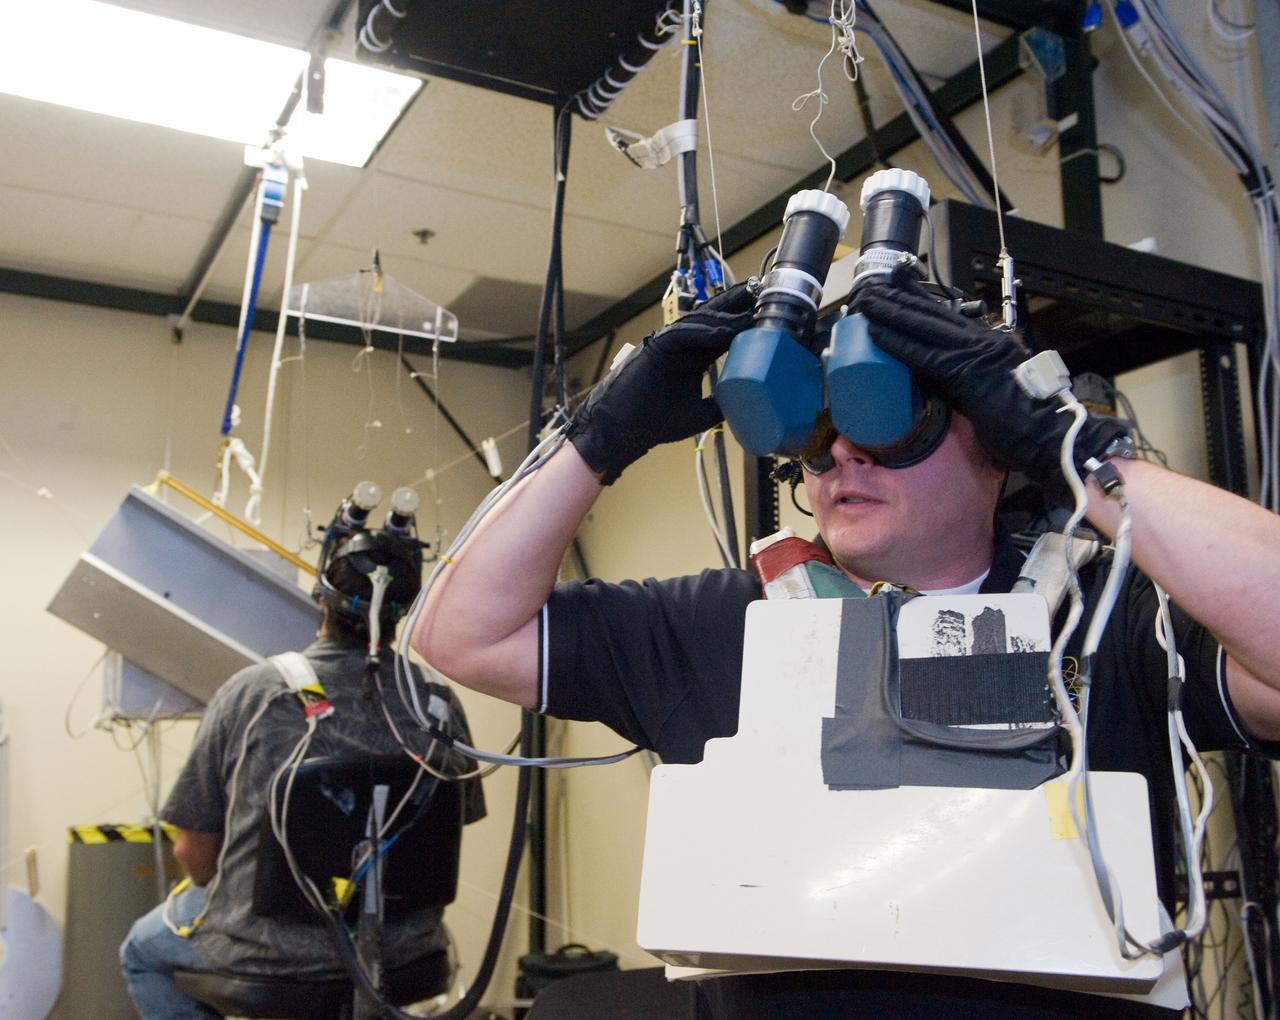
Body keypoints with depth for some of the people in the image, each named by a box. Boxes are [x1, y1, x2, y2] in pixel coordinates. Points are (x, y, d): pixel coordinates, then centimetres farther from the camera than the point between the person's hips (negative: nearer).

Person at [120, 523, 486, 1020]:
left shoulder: (248, 691, -14)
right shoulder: (439, 703, -9)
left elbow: (192, 851, -6)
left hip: (268, 950, -2)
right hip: (403, 948, 3)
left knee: (141, 950, 28)